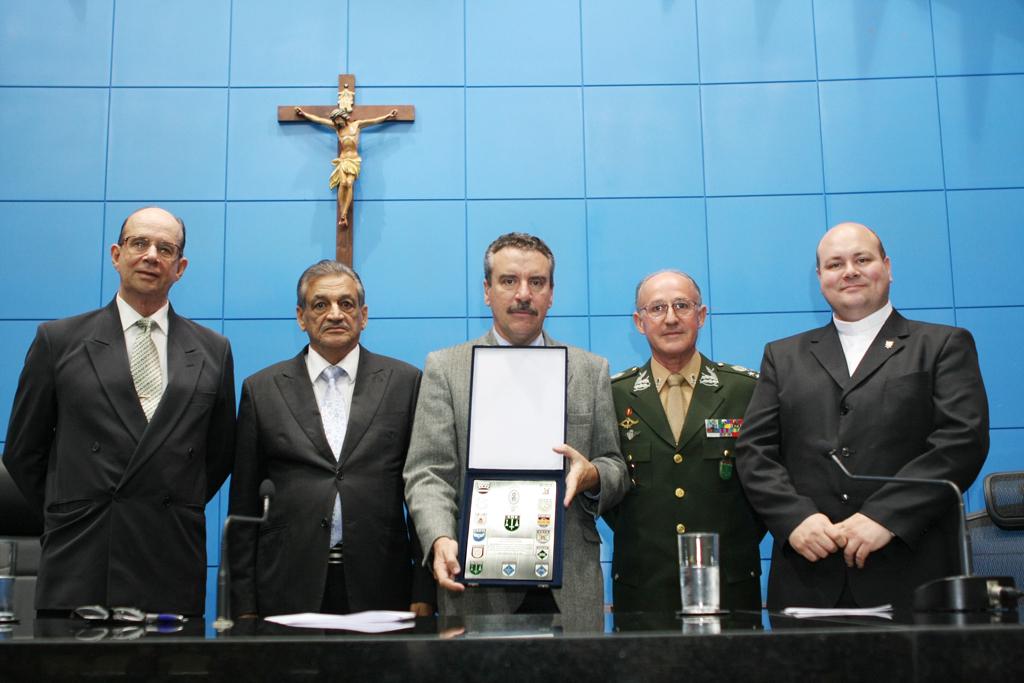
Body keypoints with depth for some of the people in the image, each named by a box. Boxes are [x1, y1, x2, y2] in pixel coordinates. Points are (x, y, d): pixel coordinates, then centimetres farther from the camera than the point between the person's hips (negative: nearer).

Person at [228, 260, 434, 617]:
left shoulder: (405, 382, 5)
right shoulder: (262, 389, 7)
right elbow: (244, 504, 7)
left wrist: (424, 592, -1)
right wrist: (244, 605, 2)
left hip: (380, 589, 0)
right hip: (288, 593, 1)